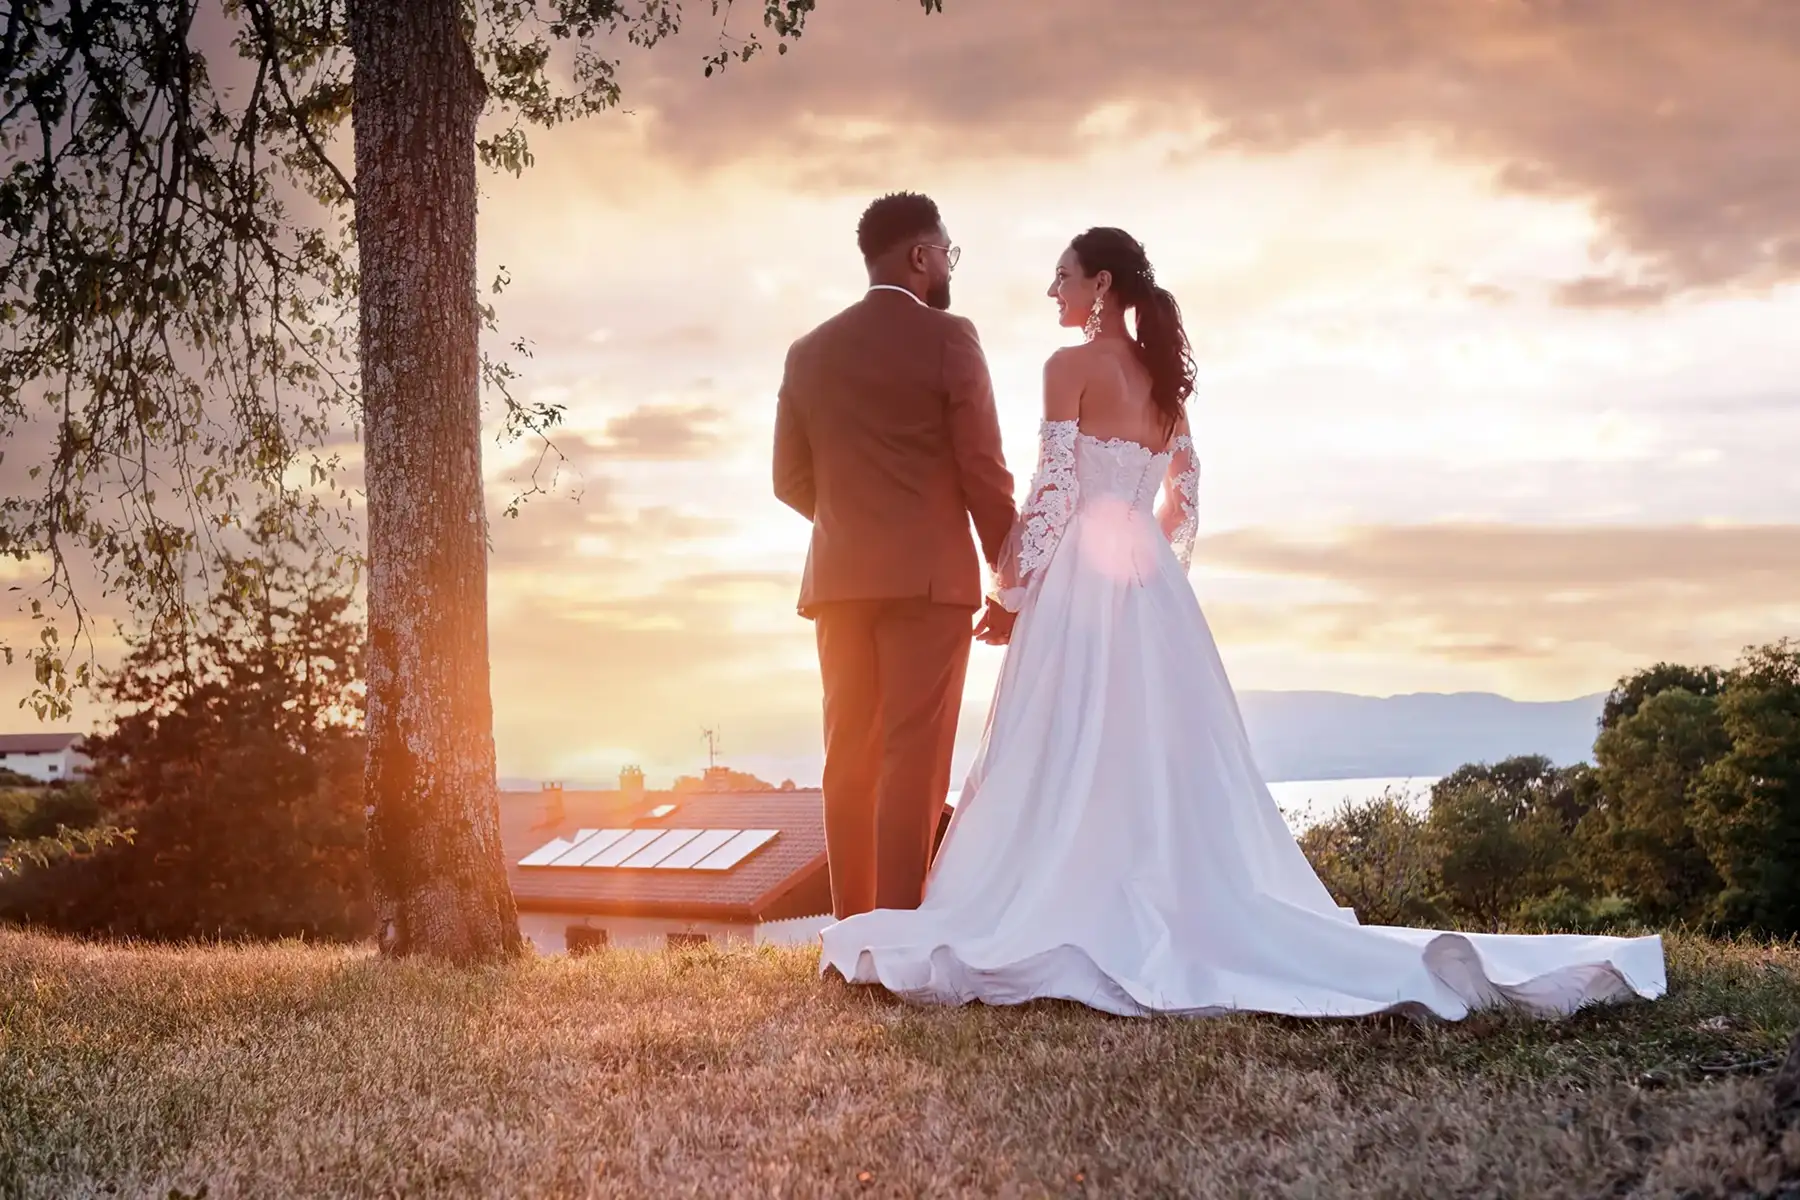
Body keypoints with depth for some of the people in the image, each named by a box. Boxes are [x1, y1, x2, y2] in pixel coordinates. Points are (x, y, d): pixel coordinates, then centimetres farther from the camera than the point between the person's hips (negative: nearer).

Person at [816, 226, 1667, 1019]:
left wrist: (1009, 588, -6)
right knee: (1162, 777, 8)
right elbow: (1183, 496, 16)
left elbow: (1053, 491, -12)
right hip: (1151, 589, 7)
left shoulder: (1072, 367, -7)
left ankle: (1061, 928, -9)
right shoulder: (1162, 376, 15)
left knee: (1067, 776, -6)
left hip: (1079, 587, -7)